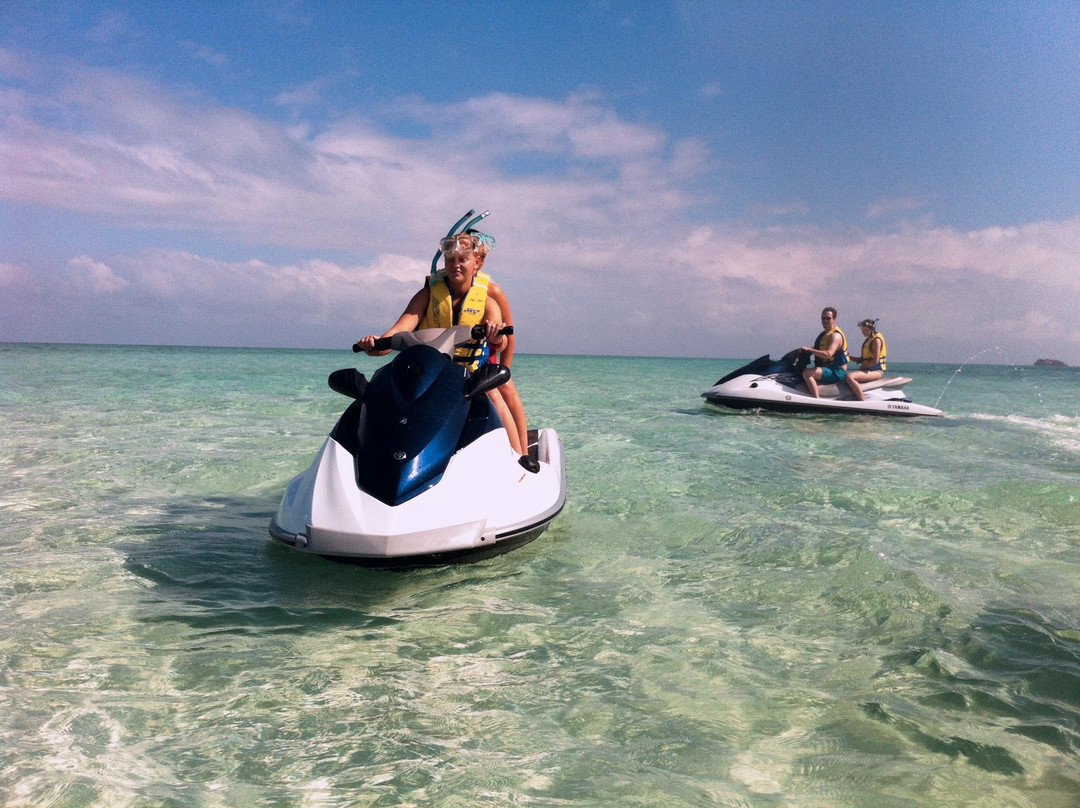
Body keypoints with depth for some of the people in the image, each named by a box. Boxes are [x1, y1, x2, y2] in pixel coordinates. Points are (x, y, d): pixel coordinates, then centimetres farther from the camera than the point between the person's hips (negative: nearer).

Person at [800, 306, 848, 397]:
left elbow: (828, 354, -30)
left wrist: (809, 349, -27)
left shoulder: (835, 335, -14)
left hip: (837, 372, -11)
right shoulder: (824, 334, 17)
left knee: (807, 373, -27)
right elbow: (819, 350, 29)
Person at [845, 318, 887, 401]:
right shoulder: (868, 339, 18)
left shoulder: (876, 340, -10)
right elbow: (863, 359, 19)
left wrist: (863, 367, -12)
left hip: (876, 371, -10)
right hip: (868, 369, 10)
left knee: (850, 377, -31)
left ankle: (863, 402, -34)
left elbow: (875, 361, -18)